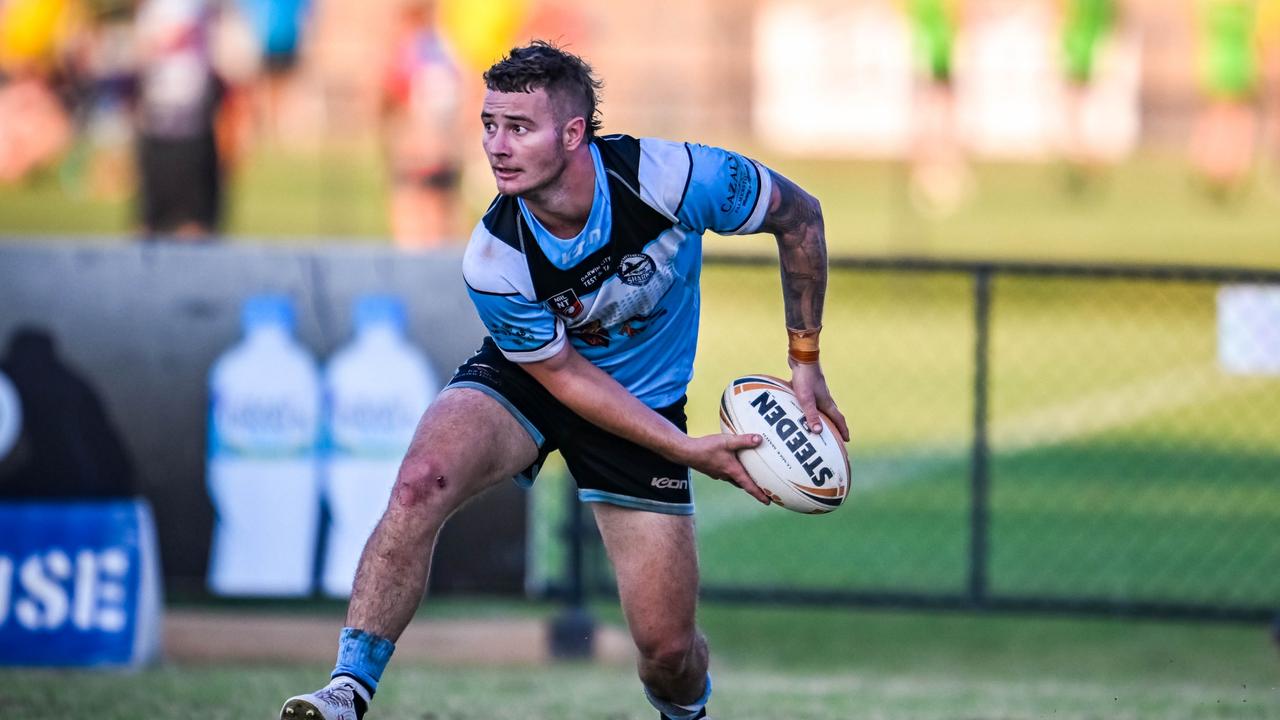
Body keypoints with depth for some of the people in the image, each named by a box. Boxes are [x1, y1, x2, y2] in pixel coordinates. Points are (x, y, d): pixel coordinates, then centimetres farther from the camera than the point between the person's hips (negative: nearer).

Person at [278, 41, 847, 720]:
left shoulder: (673, 177, -30)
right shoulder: (492, 262, -28)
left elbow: (800, 216, -12)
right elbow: (565, 375, -15)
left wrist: (805, 362, -9)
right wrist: (687, 450, -21)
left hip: (644, 403, 1)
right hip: (524, 377, -1)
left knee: (668, 649, -3)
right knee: (422, 480, -33)